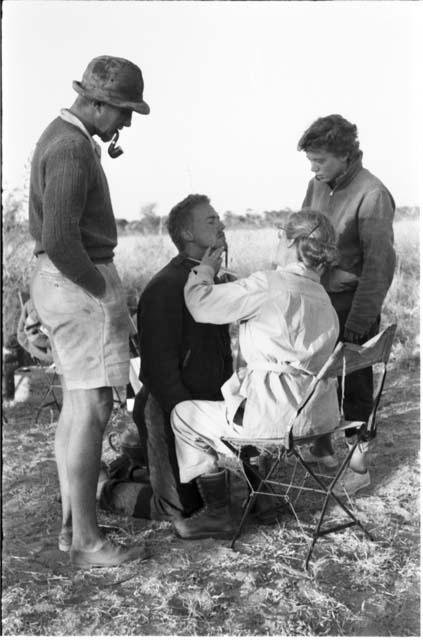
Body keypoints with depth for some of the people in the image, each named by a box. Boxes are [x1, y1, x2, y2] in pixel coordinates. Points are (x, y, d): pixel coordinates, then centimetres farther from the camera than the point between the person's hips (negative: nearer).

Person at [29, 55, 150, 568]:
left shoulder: (60, 137, 17)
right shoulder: (72, 149, -16)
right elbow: (61, 240, -24)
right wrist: (101, 291, -13)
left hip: (61, 280, 11)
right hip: (80, 283, -11)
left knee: (75, 405, 13)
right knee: (92, 409, -7)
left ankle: (70, 524, 22)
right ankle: (86, 541, 3)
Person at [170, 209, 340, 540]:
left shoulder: (269, 284, -17)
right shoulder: (322, 297, 11)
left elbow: (201, 303, -12)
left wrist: (205, 270, 8)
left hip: (281, 416, -9)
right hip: (320, 412, 9)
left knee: (184, 415, 9)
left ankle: (218, 515, 16)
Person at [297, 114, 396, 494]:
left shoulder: (372, 195, -17)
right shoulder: (318, 185, 4)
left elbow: (380, 264, -17)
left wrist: (357, 323, -16)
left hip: (352, 303, -6)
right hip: (317, 297, 6)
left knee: (353, 385, 4)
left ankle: (359, 466, 19)